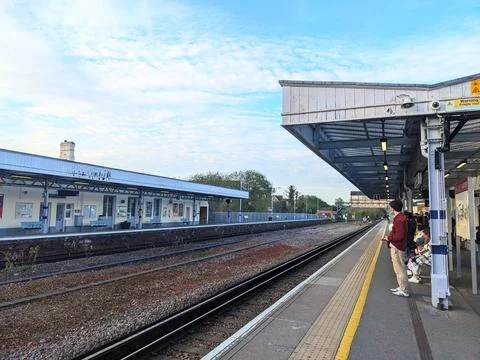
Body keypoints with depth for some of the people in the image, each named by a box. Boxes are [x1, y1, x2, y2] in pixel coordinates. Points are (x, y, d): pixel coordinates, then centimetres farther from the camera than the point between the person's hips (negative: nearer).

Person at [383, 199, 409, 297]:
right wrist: (389, 236, 9)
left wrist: (389, 238, -12)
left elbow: (399, 236, -25)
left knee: (399, 269, -2)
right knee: (399, 268, 19)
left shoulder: (399, 220, -22)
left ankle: (404, 291, 6)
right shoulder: (401, 218, 11)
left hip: (397, 247, -11)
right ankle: (401, 287, 30)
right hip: (397, 246, 11)